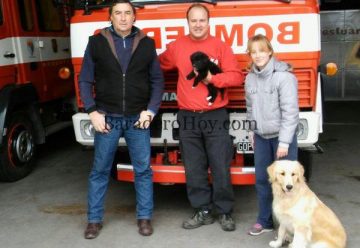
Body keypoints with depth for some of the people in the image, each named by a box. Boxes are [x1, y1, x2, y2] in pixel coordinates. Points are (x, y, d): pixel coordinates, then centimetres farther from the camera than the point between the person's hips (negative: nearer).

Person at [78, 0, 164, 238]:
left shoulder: (146, 43, 3)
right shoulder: (97, 42, 1)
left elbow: (157, 80, 6)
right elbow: (85, 80, 3)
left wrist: (150, 110, -4)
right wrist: (93, 112, -6)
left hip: (138, 119, 1)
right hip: (108, 118, 0)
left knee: (143, 170, 6)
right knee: (100, 170, 7)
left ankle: (144, 217, 21)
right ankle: (94, 219, 21)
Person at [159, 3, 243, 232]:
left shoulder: (220, 46, 1)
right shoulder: (177, 47, 8)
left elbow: (237, 76, -5)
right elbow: (158, 66, 21)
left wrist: (212, 78, -15)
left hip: (216, 117, -2)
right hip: (188, 119, 3)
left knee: (221, 168, 2)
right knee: (194, 169, 8)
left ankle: (225, 212, 17)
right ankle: (203, 211, 21)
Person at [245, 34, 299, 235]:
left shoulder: (283, 76, -14)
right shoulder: (250, 77, 5)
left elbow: (290, 111, -16)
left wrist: (284, 141, -18)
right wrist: (252, 131, 13)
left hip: (282, 136, -5)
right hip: (261, 136, 6)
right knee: (262, 179, 11)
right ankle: (265, 221, 25)